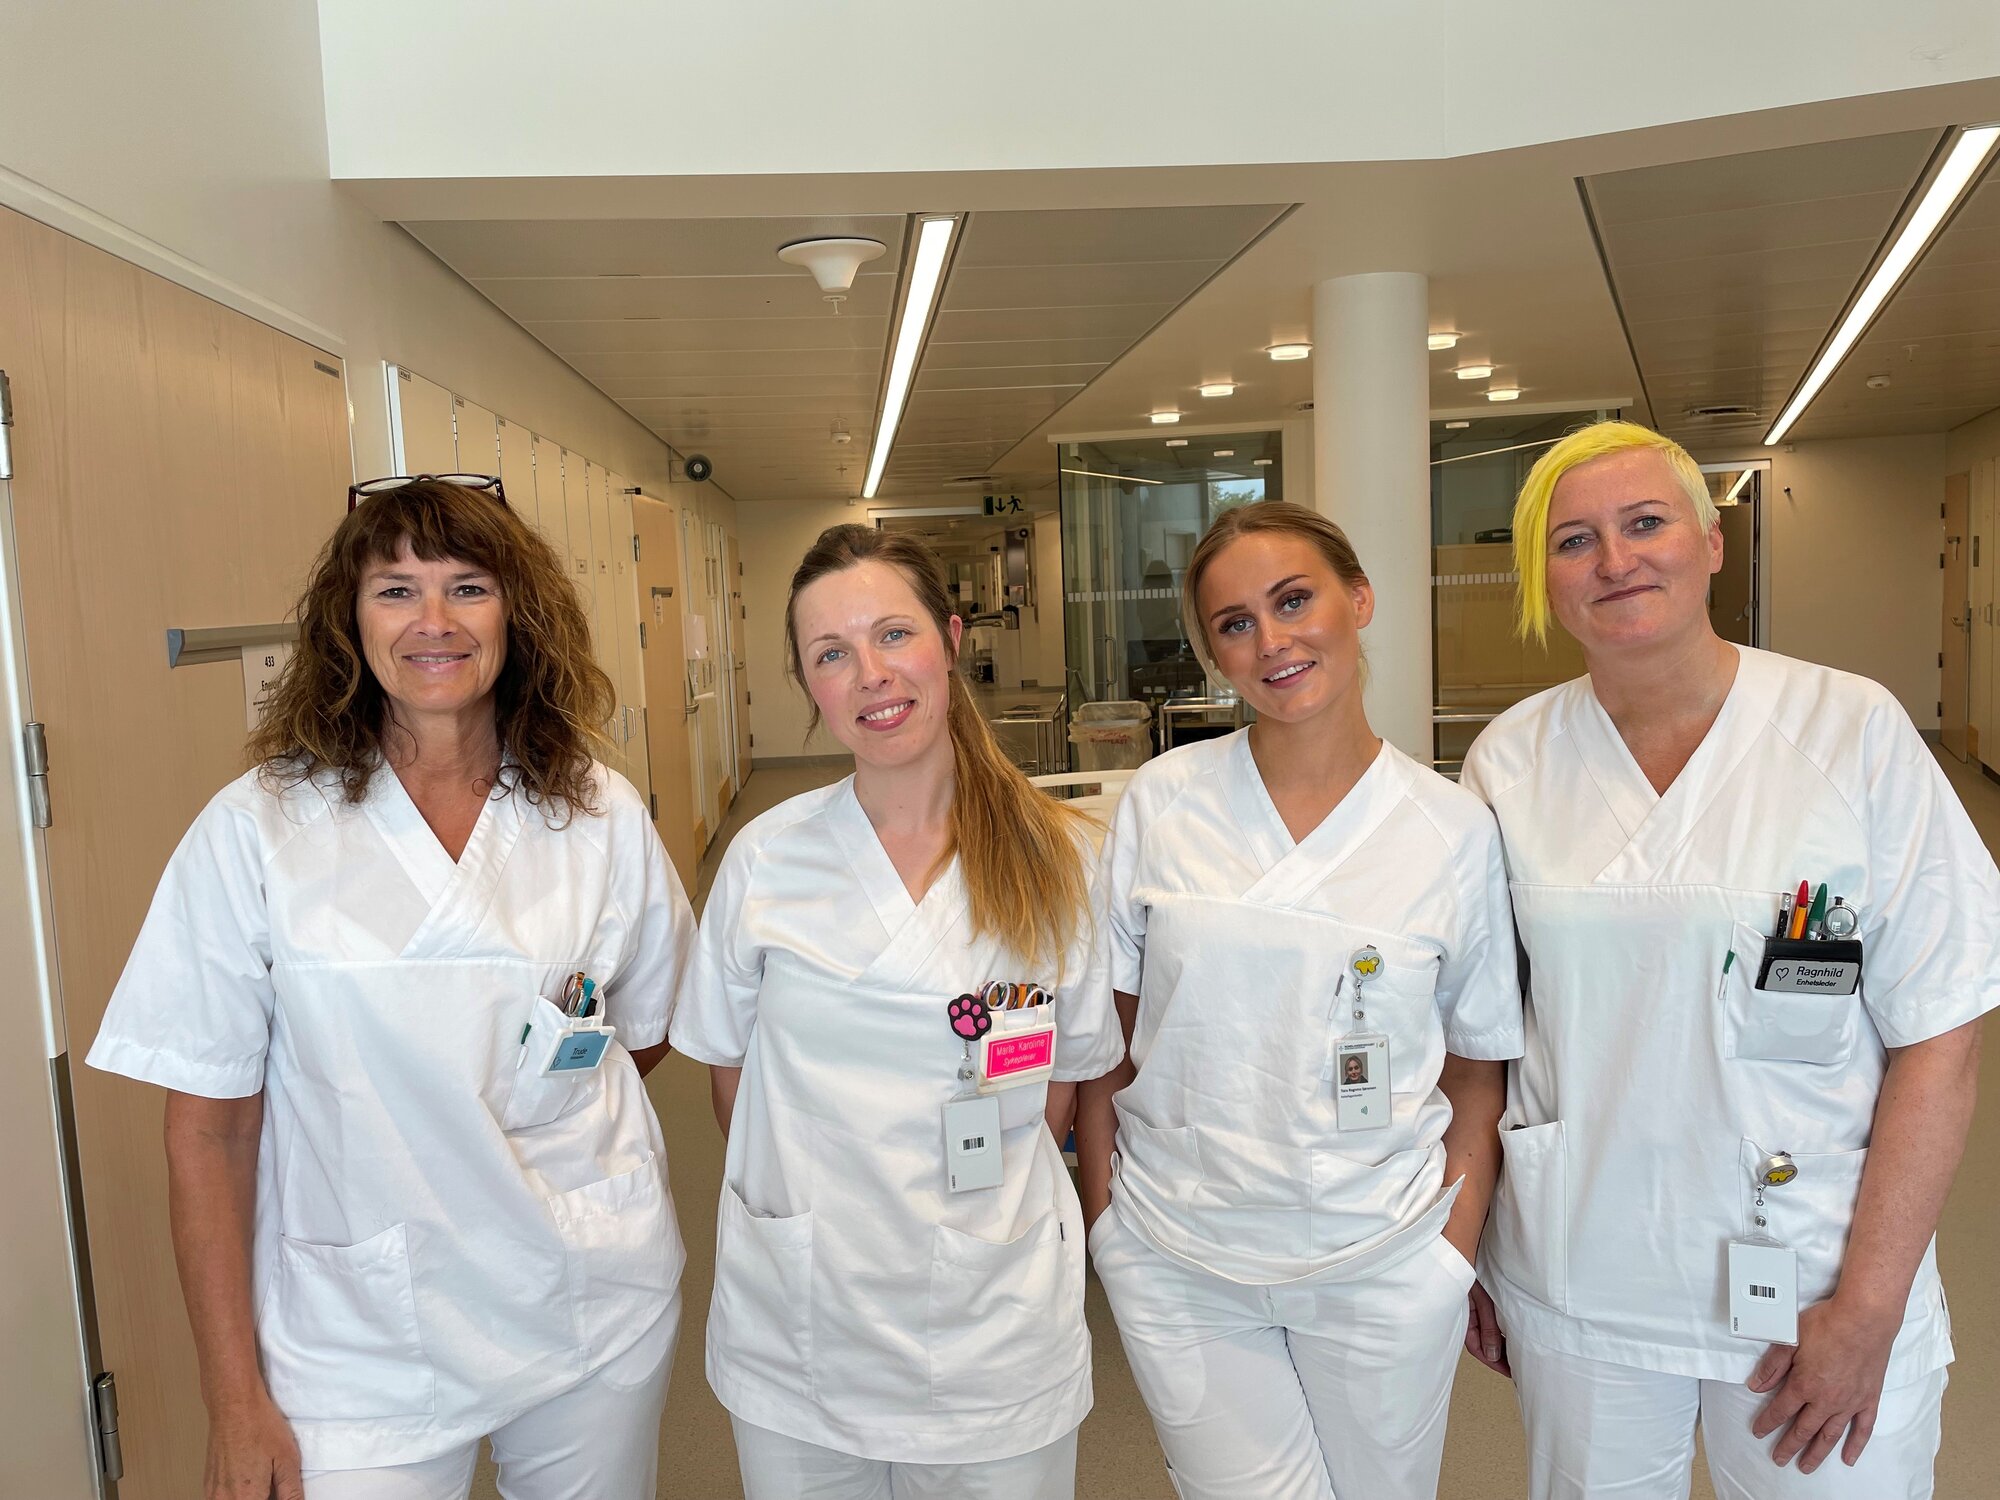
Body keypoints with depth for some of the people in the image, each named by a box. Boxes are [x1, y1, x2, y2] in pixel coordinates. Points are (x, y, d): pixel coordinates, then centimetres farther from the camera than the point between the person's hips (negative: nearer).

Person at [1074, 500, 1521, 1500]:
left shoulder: (1453, 830, -5)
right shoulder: (1162, 801, -5)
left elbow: (1478, 1072, 2)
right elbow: (1105, 1033, 1)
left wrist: (1457, 1256, -3)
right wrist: (1104, 1216, 0)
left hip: (1379, 1264, 0)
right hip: (1179, 1266, 0)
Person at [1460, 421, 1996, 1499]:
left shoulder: (1855, 731, -9)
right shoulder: (1508, 762, -3)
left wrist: (1869, 1307, -11)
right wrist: (1465, 1253, 4)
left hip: (1812, 1277, -1)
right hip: (1575, 1280, 2)